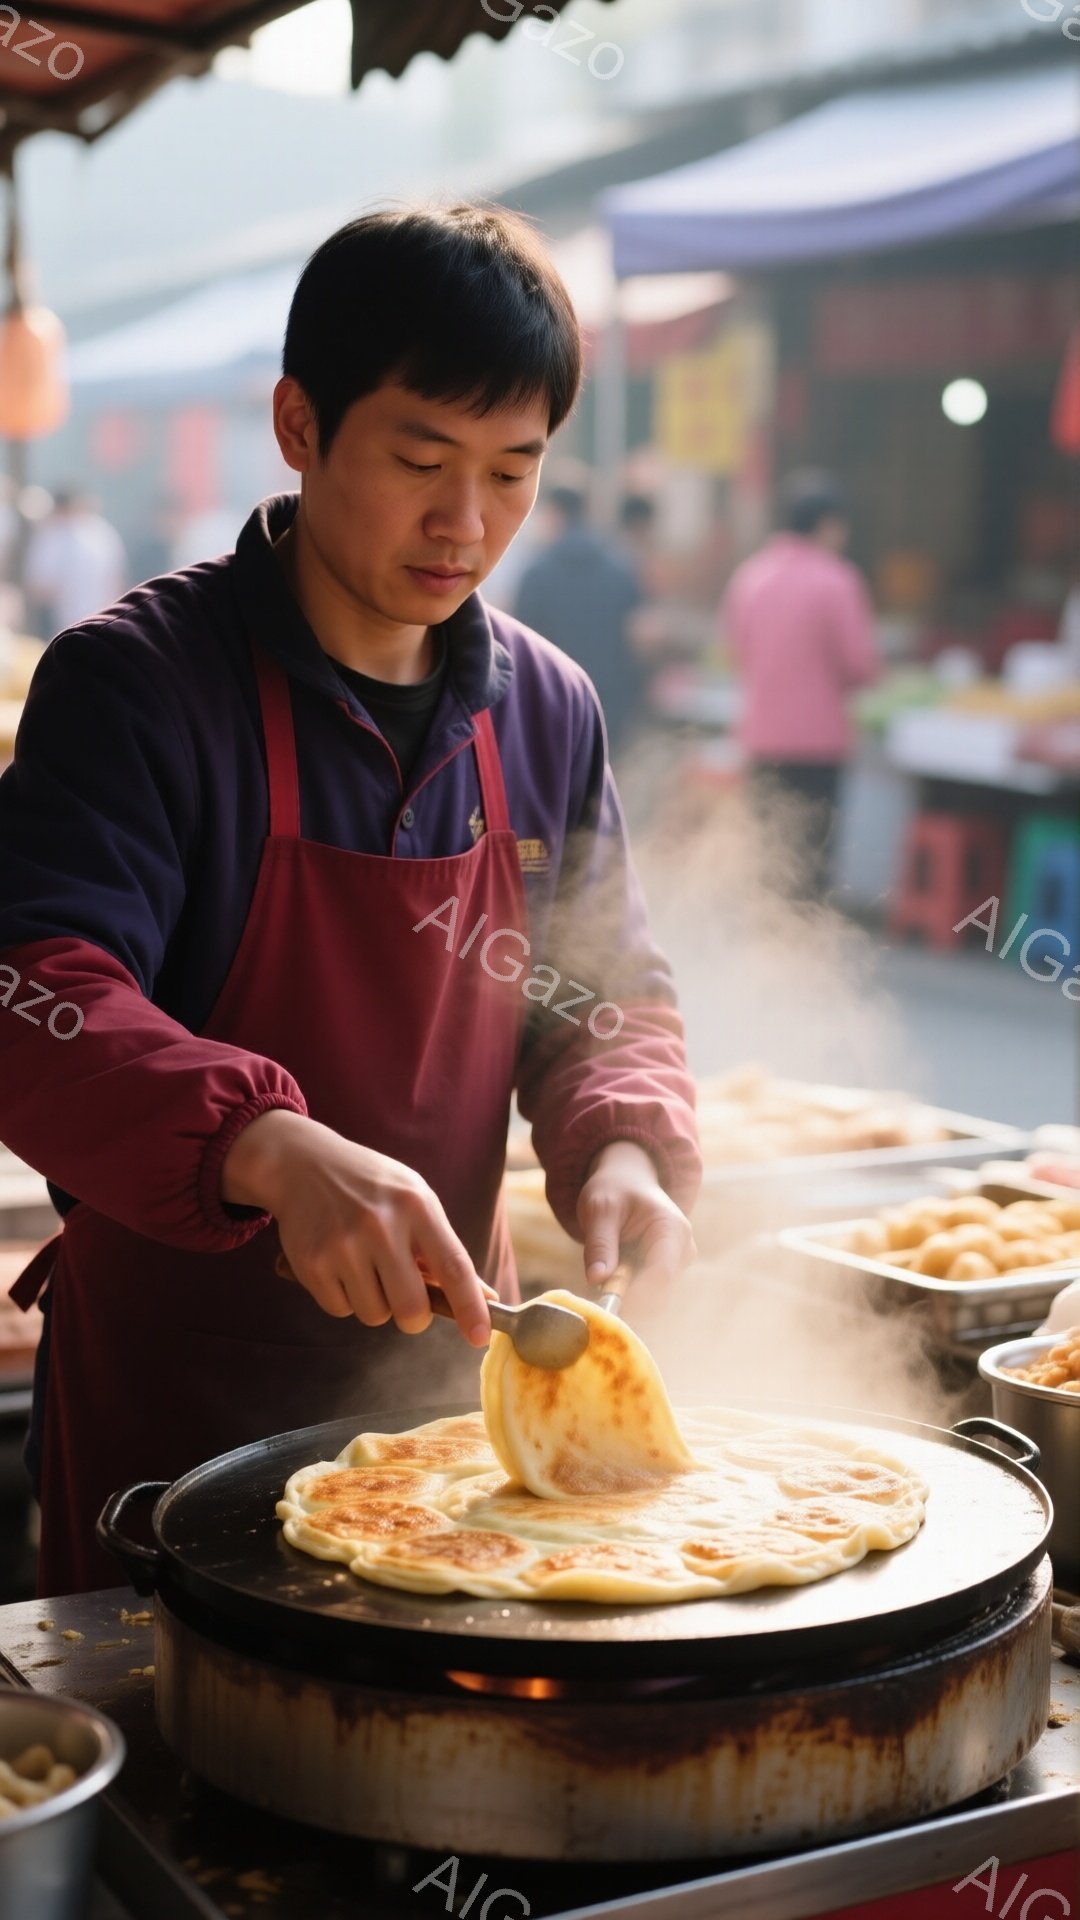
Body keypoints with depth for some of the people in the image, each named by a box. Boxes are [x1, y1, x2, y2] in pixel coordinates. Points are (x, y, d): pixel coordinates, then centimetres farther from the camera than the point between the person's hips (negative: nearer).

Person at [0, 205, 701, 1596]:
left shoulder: (547, 710, 3)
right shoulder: (137, 682, -15)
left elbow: (607, 1001, 9)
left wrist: (625, 1145, -12)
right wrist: (277, 1150, -42)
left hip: (448, 1357, 5)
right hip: (173, 1389, -4)